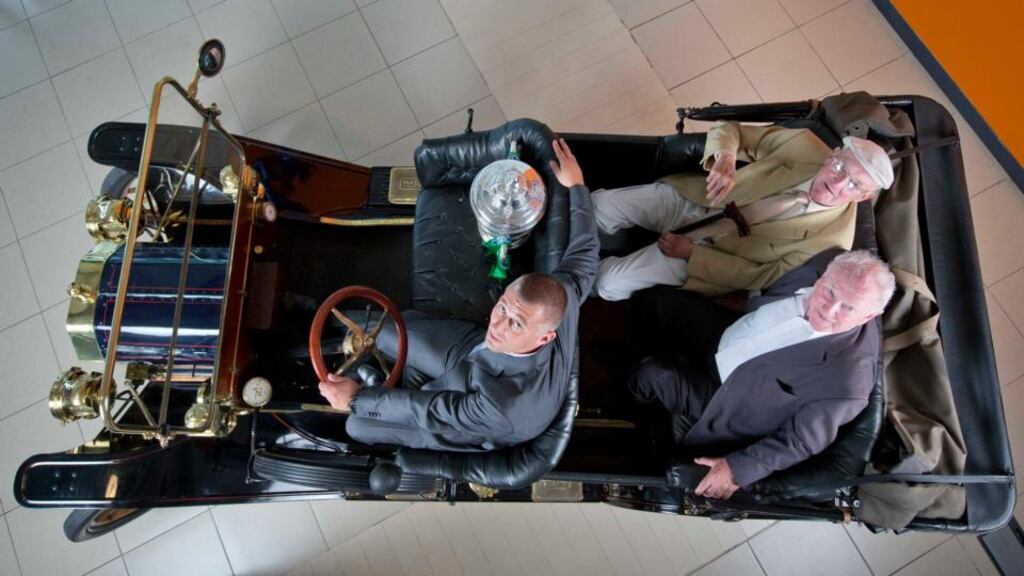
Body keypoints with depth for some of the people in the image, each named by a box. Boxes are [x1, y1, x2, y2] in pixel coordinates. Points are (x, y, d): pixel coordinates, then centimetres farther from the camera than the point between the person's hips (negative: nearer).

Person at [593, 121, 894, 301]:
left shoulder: (832, 238, -19)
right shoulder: (804, 143, -11)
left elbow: (764, 276, -14)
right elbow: (728, 129, -3)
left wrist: (691, 253, -19)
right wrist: (724, 157, -28)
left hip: (703, 253, -3)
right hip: (688, 198, 3)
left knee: (609, 283, -15)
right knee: (600, 206, -11)